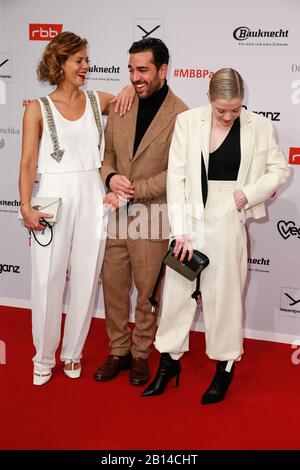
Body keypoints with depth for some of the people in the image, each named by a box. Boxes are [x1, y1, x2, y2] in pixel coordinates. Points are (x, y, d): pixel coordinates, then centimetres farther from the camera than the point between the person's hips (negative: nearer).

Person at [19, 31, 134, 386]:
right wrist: (26, 206, -14)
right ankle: (44, 357, 19)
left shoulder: (97, 101, 9)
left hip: (91, 198, 3)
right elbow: (28, 162, -4)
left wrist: (130, 89, 2)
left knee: (86, 279, 7)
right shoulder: (38, 108, 0)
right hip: (54, 199, -3)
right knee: (48, 280, 1)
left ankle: (72, 353, 25)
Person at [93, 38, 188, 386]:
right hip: (115, 213, 5)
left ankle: (141, 354, 27)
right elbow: (107, 155, 13)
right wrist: (111, 178, -9)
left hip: (152, 216, -5)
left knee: (147, 291, 8)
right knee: (113, 285, 13)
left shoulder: (180, 115, -11)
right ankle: (118, 351, 29)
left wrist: (132, 192, -17)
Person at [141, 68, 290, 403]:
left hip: (228, 221, -1)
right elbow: (176, 177, -3)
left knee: (224, 294, 7)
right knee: (177, 289, 9)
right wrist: (181, 230, -8)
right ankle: (170, 359, 27)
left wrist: (248, 193, -8)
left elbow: (281, 170, 9)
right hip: (190, 217, 1)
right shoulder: (187, 121, -2)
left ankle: (225, 367, 25)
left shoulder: (258, 126, -2)